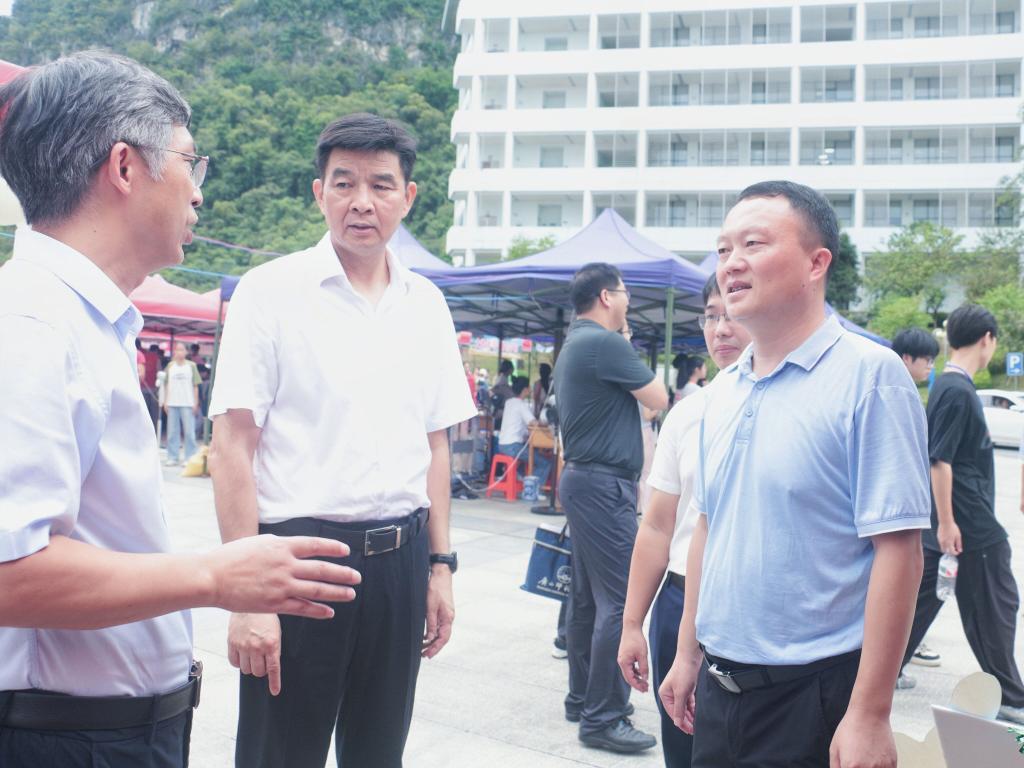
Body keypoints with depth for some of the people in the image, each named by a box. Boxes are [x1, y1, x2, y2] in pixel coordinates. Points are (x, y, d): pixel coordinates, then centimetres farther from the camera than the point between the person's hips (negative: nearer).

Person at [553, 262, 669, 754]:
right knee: (618, 602, -9)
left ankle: (582, 699, 23)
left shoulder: (573, 345, 17)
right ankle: (603, 718, -5)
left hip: (583, 480, 11)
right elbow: (659, 400, -10)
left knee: (587, 597, 15)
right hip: (604, 485, -11)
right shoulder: (606, 344, -15)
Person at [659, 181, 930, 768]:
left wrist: (869, 717, -19)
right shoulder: (725, 391, 8)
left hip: (815, 695, -6)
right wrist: (689, 655, 16)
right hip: (719, 687, 7)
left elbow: (899, 551, -17)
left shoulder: (870, 375, -13)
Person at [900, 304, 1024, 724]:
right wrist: (946, 522, -22)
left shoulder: (945, 385, 11)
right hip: (971, 525, -9)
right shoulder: (959, 391, -19)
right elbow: (940, 460, -23)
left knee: (922, 595, 14)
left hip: (952, 520, 9)